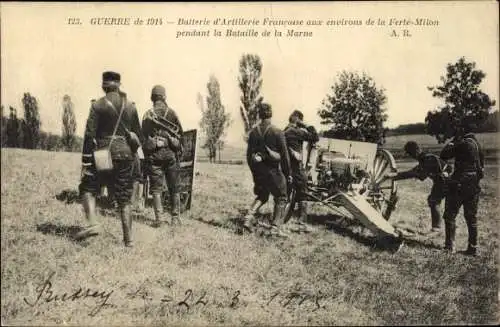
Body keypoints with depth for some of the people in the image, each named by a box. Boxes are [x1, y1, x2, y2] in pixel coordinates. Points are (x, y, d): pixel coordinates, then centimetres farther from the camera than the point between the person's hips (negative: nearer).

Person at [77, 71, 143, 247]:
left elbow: (89, 135, -9)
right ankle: (128, 238, 9)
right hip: (125, 156, 3)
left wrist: (85, 162, -7)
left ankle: (93, 223, -10)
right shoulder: (130, 107, 7)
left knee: (88, 188, 12)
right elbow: (138, 136, 11)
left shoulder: (98, 105, -4)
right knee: (124, 198, 9)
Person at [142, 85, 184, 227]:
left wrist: (146, 154, 11)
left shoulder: (148, 115, 1)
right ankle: (176, 217, 10)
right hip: (170, 152, 1)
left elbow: (144, 135, 3)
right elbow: (180, 133, 2)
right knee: (174, 187, 8)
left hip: (154, 153, 0)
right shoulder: (172, 113, 1)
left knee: (156, 187, 3)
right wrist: (179, 150, 11)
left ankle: (158, 217, -3)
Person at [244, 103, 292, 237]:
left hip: (258, 170, 5)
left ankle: (249, 217, 4)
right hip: (273, 170, -4)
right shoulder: (277, 132, -11)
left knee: (261, 196, 22)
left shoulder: (253, 132, 2)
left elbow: (249, 154, 7)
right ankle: (276, 227, 4)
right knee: (281, 198, 11)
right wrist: (288, 173, -1)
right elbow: (284, 155, -9)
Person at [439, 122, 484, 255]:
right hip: (474, 186, 8)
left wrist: (453, 141, -3)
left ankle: (449, 245, 5)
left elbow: (444, 155, -13)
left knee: (450, 215, 4)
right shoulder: (477, 144, 10)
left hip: (460, 185, -8)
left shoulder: (463, 143, -16)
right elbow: (481, 165, 18)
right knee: (471, 217, 12)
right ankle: (473, 248, 14)